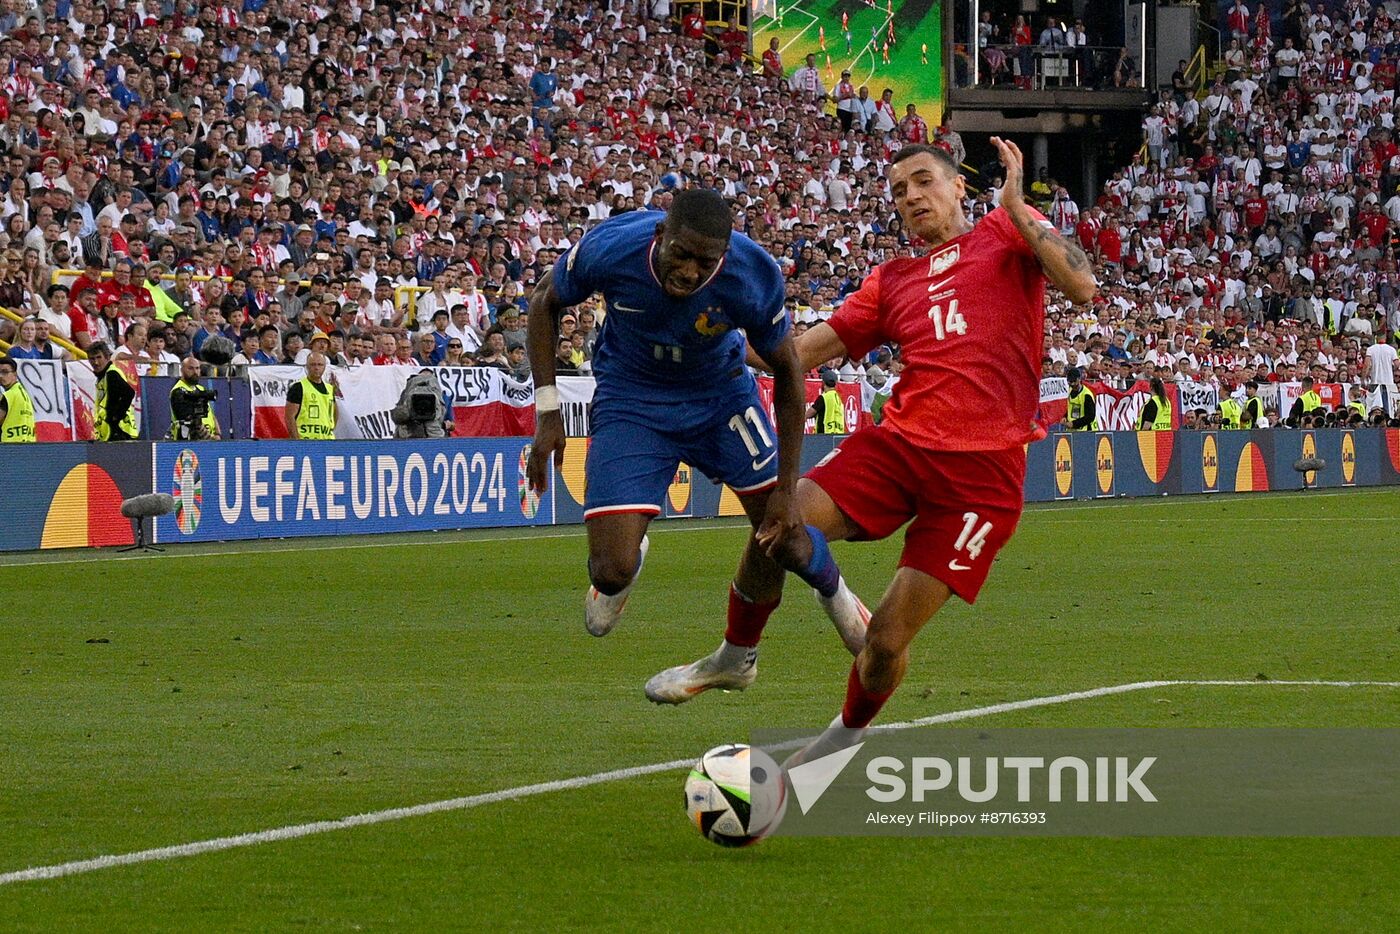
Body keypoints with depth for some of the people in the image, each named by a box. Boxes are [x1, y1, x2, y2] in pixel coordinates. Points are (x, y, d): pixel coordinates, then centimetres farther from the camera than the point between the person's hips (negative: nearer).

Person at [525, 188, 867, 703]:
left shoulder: (752, 279, -28)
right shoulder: (608, 249, -30)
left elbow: (787, 371, -11)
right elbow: (546, 303, -7)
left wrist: (786, 488, -10)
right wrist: (547, 412, -11)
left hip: (720, 395, 1)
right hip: (631, 404, -1)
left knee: (782, 529, -2)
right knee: (612, 572, -14)